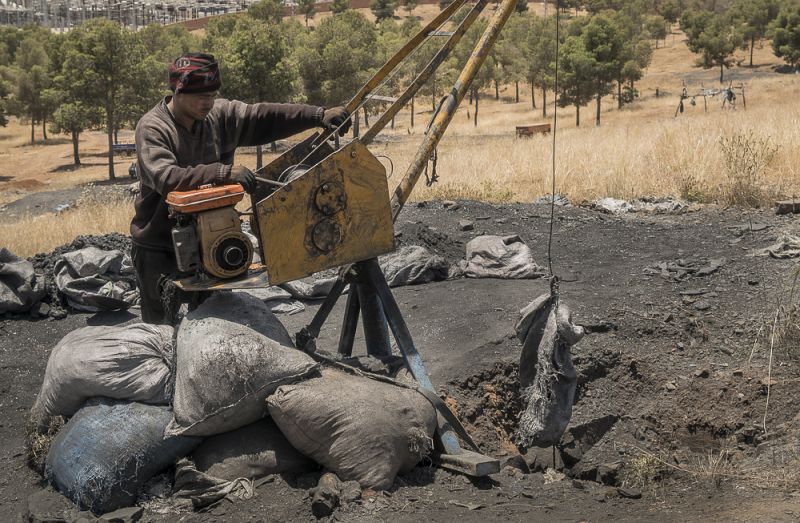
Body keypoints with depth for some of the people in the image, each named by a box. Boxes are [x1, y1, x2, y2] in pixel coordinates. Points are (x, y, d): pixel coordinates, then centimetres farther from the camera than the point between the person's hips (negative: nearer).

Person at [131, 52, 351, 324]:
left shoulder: (220, 115, 1)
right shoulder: (152, 128, -15)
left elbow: (265, 117, -4)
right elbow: (165, 178, -30)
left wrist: (318, 115, -17)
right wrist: (222, 173, -38)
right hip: (159, 250, -5)